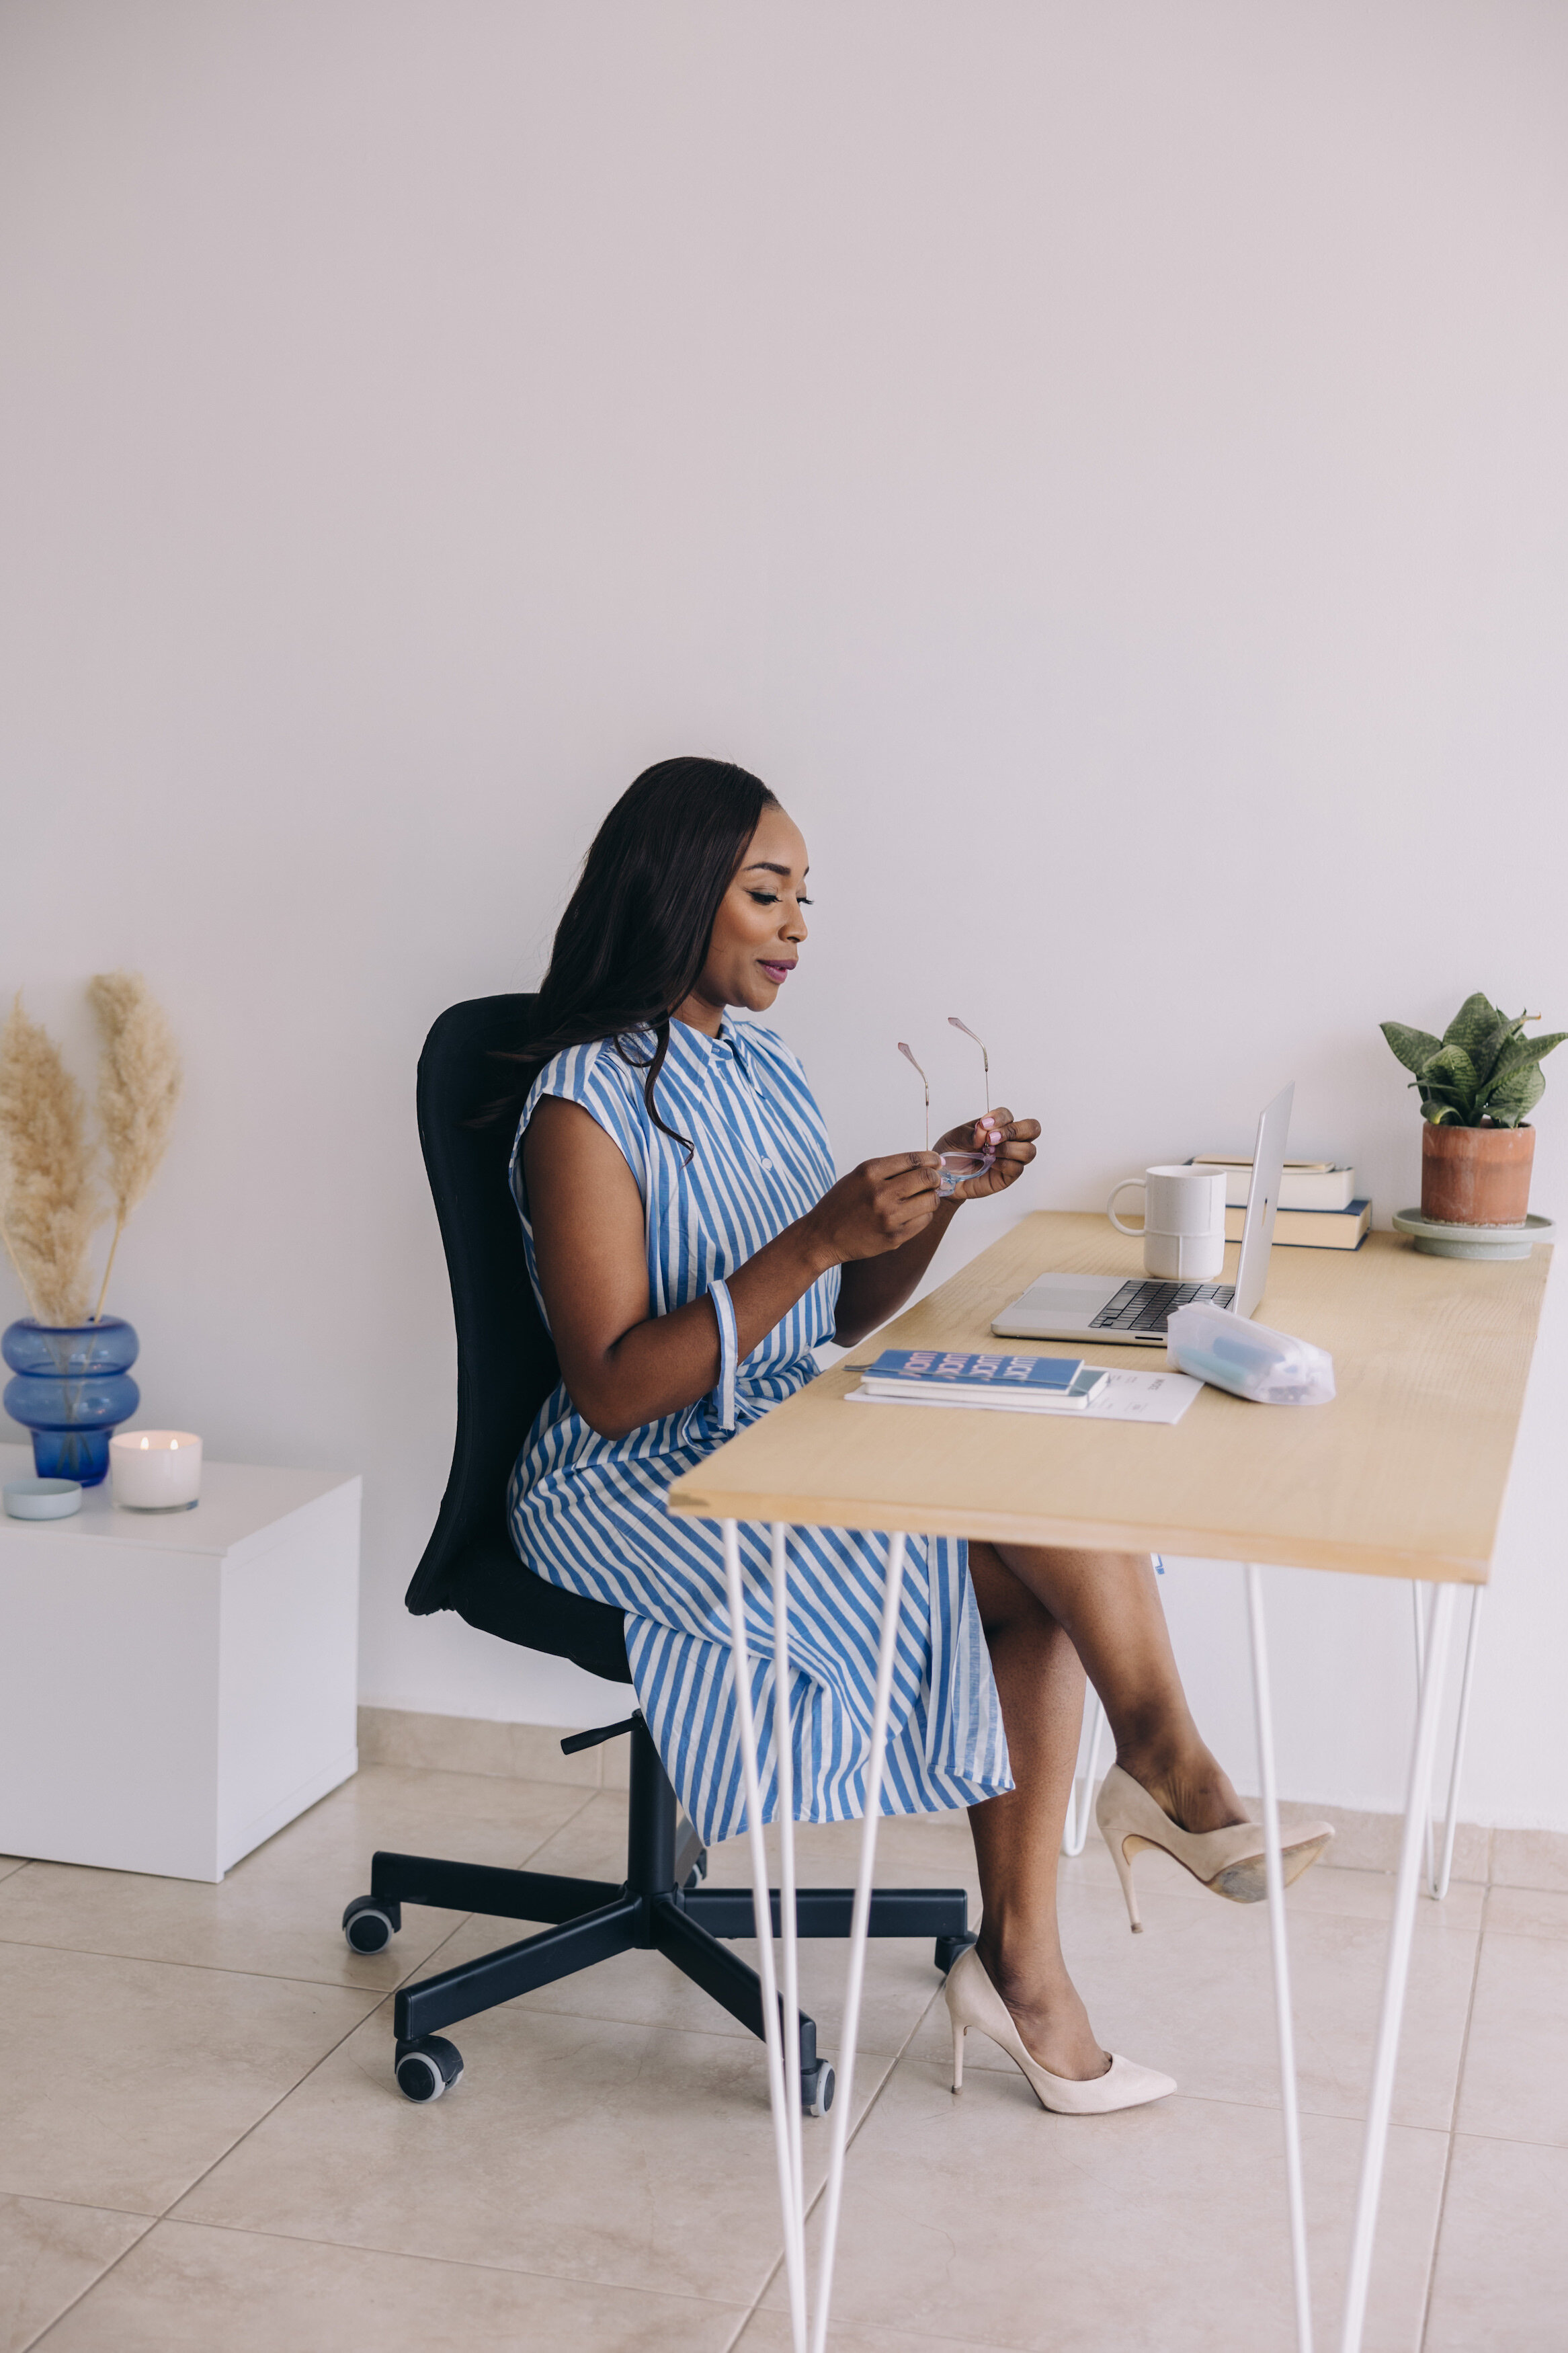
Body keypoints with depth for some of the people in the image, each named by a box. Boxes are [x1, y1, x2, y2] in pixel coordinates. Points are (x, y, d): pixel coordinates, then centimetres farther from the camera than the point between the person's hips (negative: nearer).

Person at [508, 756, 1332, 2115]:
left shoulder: (764, 1071, 11)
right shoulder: (586, 1107, -13)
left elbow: (846, 1319, 13)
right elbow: (613, 1391, -21)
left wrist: (940, 1196, -5)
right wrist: (817, 1238, -26)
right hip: (637, 1487, -7)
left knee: (1040, 1562, -17)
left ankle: (1024, 1957, -11)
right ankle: (1166, 1764, -1)